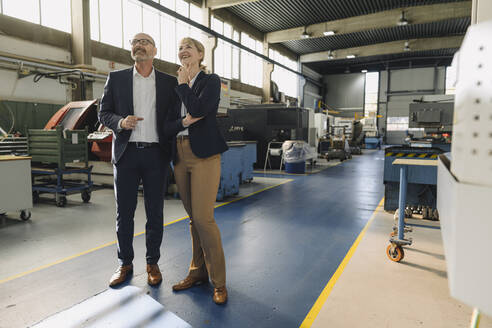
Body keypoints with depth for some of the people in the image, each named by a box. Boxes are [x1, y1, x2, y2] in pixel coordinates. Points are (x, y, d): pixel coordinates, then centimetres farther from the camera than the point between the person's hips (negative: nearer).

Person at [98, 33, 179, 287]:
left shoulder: (169, 82, 7)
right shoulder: (116, 78, 9)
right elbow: (104, 114, 9)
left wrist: (174, 152, -3)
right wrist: (120, 121, -13)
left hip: (156, 154, 0)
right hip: (126, 153, 1)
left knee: (155, 211, 6)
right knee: (124, 212, 8)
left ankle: (152, 263, 22)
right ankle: (125, 263, 25)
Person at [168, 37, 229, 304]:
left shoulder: (211, 81, 1)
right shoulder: (175, 86, 17)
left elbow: (198, 109, -16)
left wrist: (183, 84, -1)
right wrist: (183, 121, -7)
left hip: (204, 154, -6)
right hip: (179, 155, 6)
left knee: (203, 218, -10)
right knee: (193, 218, 11)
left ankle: (219, 282, 5)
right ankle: (198, 271, 25)